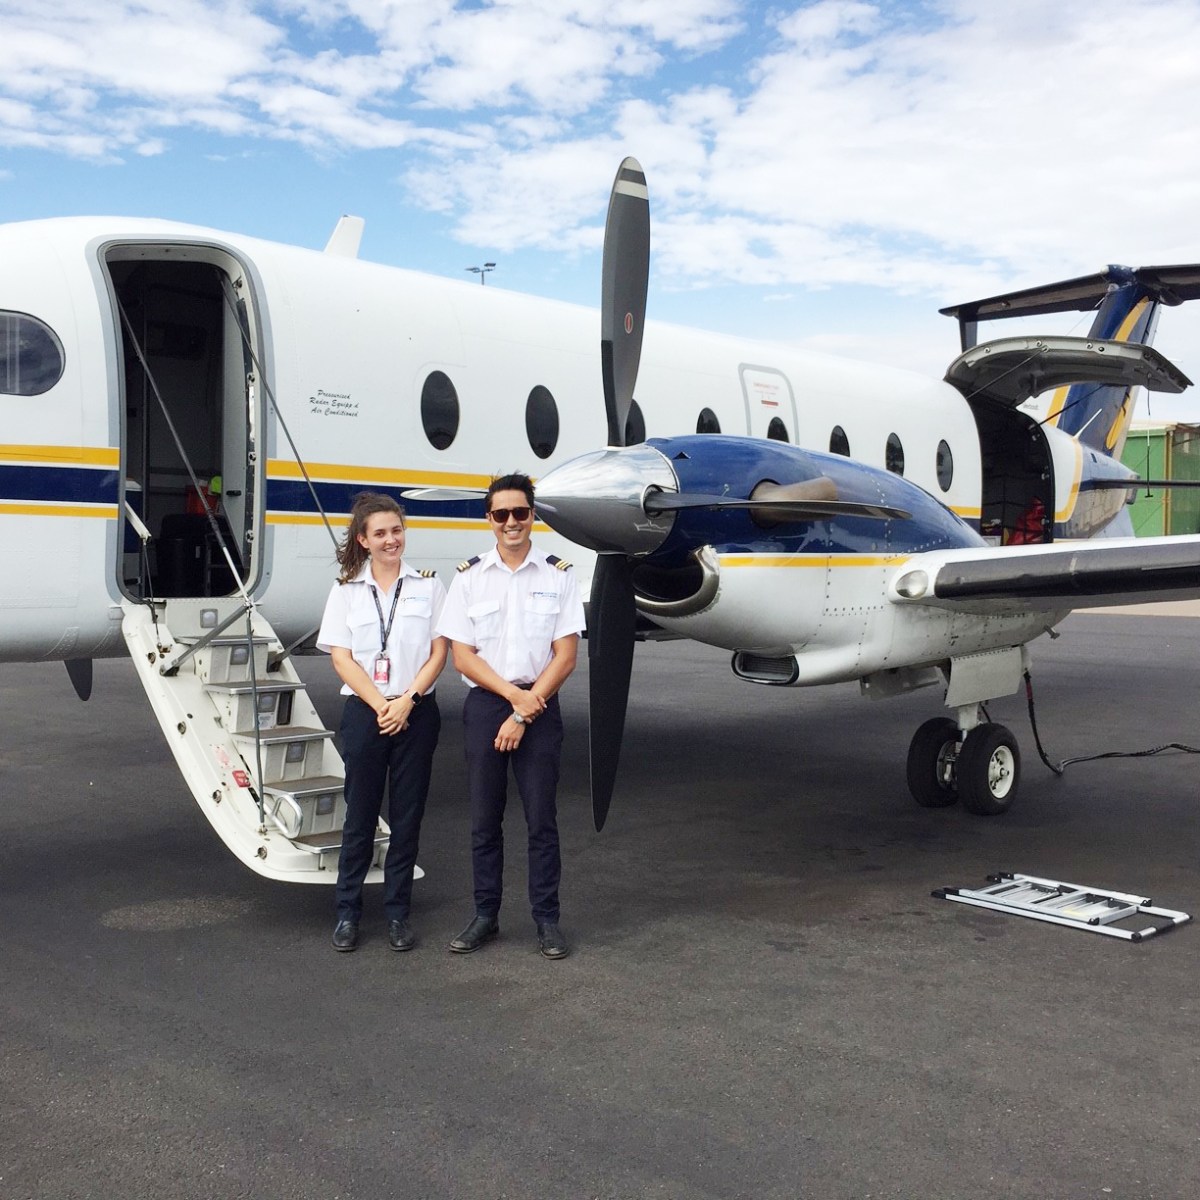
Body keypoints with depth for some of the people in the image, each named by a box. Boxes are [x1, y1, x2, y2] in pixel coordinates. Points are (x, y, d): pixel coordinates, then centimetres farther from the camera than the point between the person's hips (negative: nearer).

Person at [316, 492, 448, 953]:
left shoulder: (428, 585, 4)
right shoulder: (346, 590, 5)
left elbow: (438, 653, 1)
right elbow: (341, 659, -1)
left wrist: (406, 701, -11)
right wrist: (380, 706, -11)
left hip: (416, 712, 0)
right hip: (364, 712, 0)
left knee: (407, 816, 5)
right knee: (360, 816, 4)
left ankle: (397, 913, 15)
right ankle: (347, 912, 14)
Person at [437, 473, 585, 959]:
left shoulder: (558, 575, 1)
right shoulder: (469, 577, 3)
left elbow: (565, 655, -3)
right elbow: (461, 656, 0)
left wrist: (524, 713, -9)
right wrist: (513, 695, -11)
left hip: (539, 706, -1)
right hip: (484, 705, 1)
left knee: (541, 818, 2)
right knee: (484, 819, 7)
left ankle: (547, 919, 12)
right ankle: (485, 915, 19)